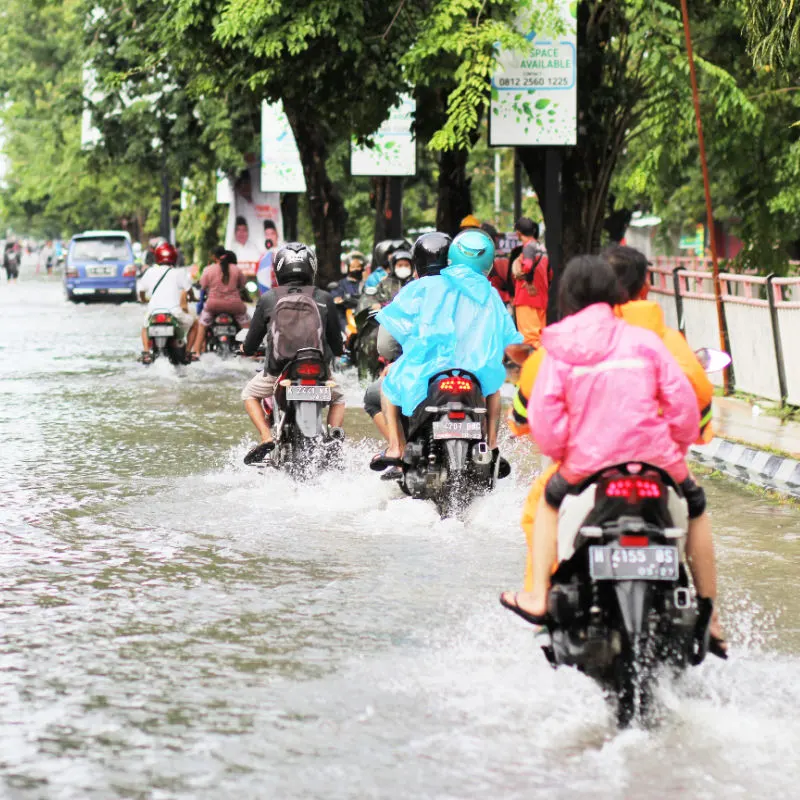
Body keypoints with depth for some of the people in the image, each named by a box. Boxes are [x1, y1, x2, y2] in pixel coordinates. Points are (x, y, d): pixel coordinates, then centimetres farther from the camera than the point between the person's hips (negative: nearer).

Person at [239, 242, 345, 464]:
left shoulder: (268, 299, 2)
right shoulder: (324, 299, 4)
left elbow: (250, 347, 8)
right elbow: (337, 346, 10)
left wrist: (246, 348, 32)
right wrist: (335, 351, 34)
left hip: (278, 370, -1)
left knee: (250, 394, 28)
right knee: (337, 398, 30)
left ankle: (266, 439, 5)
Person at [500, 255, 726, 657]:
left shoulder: (559, 352, 1)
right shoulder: (643, 340, 1)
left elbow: (544, 417, -5)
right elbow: (682, 401, -1)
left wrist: (561, 453, 13)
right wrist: (678, 446, 15)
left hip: (586, 465, 0)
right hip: (656, 460, 0)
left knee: (549, 502, 31)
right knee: (695, 508, 27)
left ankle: (537, 598, 22)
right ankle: (710, 619, 25)